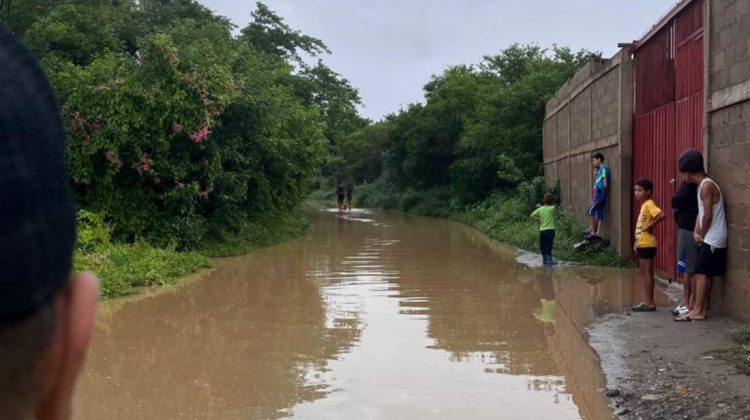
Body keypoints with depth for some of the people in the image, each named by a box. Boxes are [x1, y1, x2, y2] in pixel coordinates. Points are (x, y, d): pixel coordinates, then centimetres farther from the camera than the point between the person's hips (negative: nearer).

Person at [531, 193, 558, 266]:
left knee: (543, 246, 9)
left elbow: (532, 216, 3)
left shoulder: (540, 209, 3)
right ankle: (549, 260, 1)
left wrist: (539, 219, 7)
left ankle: (544, 260, 15)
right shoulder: (552, 208, -6)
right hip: (550, 229, -4)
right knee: (549, 245, -1)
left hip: (542, 230, 4)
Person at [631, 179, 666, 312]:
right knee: (644, 274, 12)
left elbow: (662, 215, -30)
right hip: (642, 244, 10)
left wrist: (650, 225, -21)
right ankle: (646, 301, 17)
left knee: (647, 273, -5)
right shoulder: (644, 205, 15)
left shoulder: (649, 204, -13)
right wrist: (636, 243, 16)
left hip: (647, 245, -10)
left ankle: (650, 303, 0)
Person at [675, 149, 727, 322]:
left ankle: (697, 311, -8)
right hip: (711, 238, 10)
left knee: (701, 272, -9)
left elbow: (708, 215, -19)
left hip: (712, 239, -10)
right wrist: (696, 232, 1)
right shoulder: (703, 185, 13)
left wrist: (701, 236, -8)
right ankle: (703, 307, 16)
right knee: (705, 274, 11)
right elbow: (700, 212, 13)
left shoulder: (706, 186, -18)